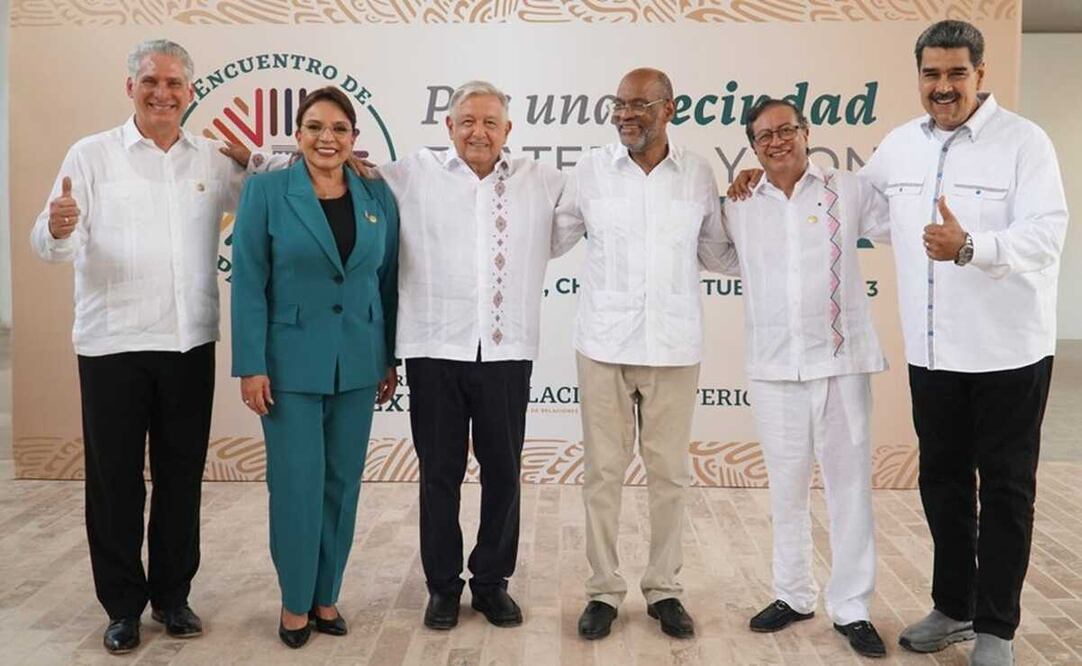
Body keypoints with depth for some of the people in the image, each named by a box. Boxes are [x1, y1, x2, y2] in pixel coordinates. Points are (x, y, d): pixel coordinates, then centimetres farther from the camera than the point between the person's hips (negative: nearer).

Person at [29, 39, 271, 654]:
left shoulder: (214, 159, 7)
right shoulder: (92, 155, -2)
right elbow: (52, 246, -8)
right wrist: (58, 229, -31)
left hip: (191, 344, 3)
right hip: (113, 345, -2)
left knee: (182, 477, 11)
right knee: (115, 480, 6)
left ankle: (173, 594, 27)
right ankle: (123, 604, 22)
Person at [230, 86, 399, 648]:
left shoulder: (378, 196, 5)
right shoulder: (266, 191, -4)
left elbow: (388, 281, 9)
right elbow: (248, 283, -6)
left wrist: (389, 360, 8)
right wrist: (251, 365, -10)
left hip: (357, 363, 3)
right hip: (291, 361, -3)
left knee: (343, 482, 10)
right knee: (297, 484, 1)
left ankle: (326, 596, 25)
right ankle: (295, 602, 19)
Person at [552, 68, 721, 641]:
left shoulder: (698, 174, 3)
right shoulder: (592, 169, 1)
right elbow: (550, 240, 9)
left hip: (674, 346, 1)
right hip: (603, 344, 0)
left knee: (669, 473, 8)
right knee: (603, 472, 5)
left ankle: (664, 588, 23)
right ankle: (603, 590, 19)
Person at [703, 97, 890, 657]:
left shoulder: (848, 191, 0)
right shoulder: (739, 207, 8)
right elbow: (724, 260, 23)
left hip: (840, 360, -2)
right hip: (773, 366, 2)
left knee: (849, 484, 5)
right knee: (786, 486, 13)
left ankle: (851, 607, 17)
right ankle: (793, 594, 29)